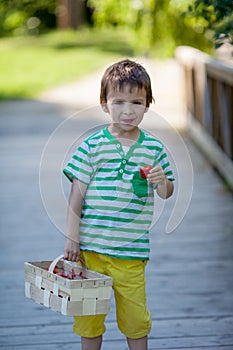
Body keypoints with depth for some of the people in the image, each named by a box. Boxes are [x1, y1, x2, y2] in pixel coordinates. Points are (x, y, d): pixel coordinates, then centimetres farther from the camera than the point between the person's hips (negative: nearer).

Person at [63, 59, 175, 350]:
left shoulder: (153, 148, 2)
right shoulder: (92, 145, -4)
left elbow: (166, 194, 11)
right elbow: (76, 194, -2)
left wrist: (161, 180, -12)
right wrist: (71, 238, -5)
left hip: (131, 250, 1)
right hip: (90, 247, -1)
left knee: (135, 318, 6)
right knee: (88, 316, 9)